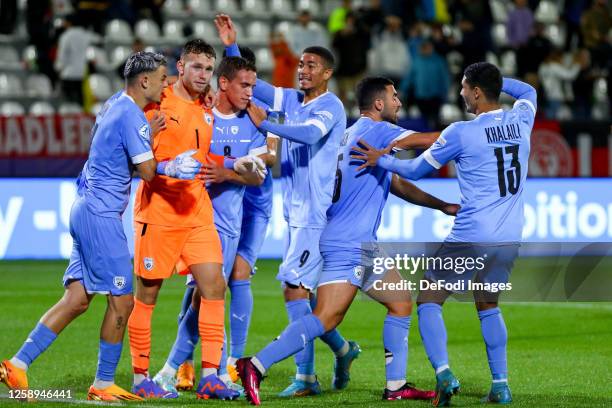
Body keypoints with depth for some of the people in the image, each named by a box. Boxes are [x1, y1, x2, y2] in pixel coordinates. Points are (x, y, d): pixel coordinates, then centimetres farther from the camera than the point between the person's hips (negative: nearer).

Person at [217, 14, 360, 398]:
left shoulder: (330, 106, -10)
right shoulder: (292, 99, 13)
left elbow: (310, 134, -29)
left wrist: (266, 124, -33)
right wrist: (232, 47, 4)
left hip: (317, 213, -8)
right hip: (296, 213, 8)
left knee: (294, 286, -14)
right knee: (303, 292, 12)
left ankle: (306, 375, -11)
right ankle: (343, 349, 27)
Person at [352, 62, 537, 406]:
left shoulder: (461, 133, -9)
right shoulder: (521, 121, 5)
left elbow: (416, 170, 4)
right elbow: (528, 91, 32)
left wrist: (381, 160, 18)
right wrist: (494, 78, 26)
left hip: (470, 238, -5)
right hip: (510, 239, 5)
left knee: (429, 301, 6)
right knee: (488, 304, 24)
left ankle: (444, 372, -14)